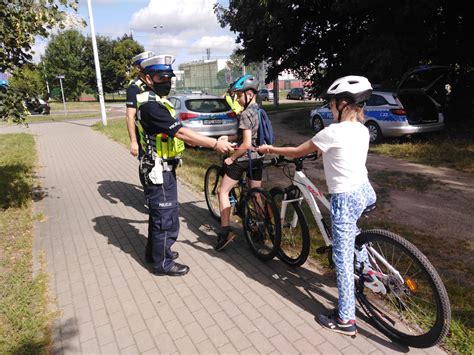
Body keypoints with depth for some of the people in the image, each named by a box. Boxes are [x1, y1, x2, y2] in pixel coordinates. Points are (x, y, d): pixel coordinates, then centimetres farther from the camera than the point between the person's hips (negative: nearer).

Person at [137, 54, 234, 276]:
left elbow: (176, 133, 12)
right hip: (159, 171, -10)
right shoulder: (151, 106, -22)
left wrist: (210, 142, 9)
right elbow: (181, 133, -27)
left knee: (159, 213, 23)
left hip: (161, 169, 10)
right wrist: (215, 144, -24)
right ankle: (163, 263, 19)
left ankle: (157, 249, 41)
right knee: (167, 217, 2)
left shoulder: (157, 102, 12)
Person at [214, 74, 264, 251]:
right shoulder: (260, 111, 9)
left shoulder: (246, 114, -17)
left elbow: (246, 144, -22)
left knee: (223, 191, 4)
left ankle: (225, 231, 1)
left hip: (244, 159, -8)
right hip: (258, 158, 8)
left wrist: (231, 158, -11)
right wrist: (227, 138, 16)